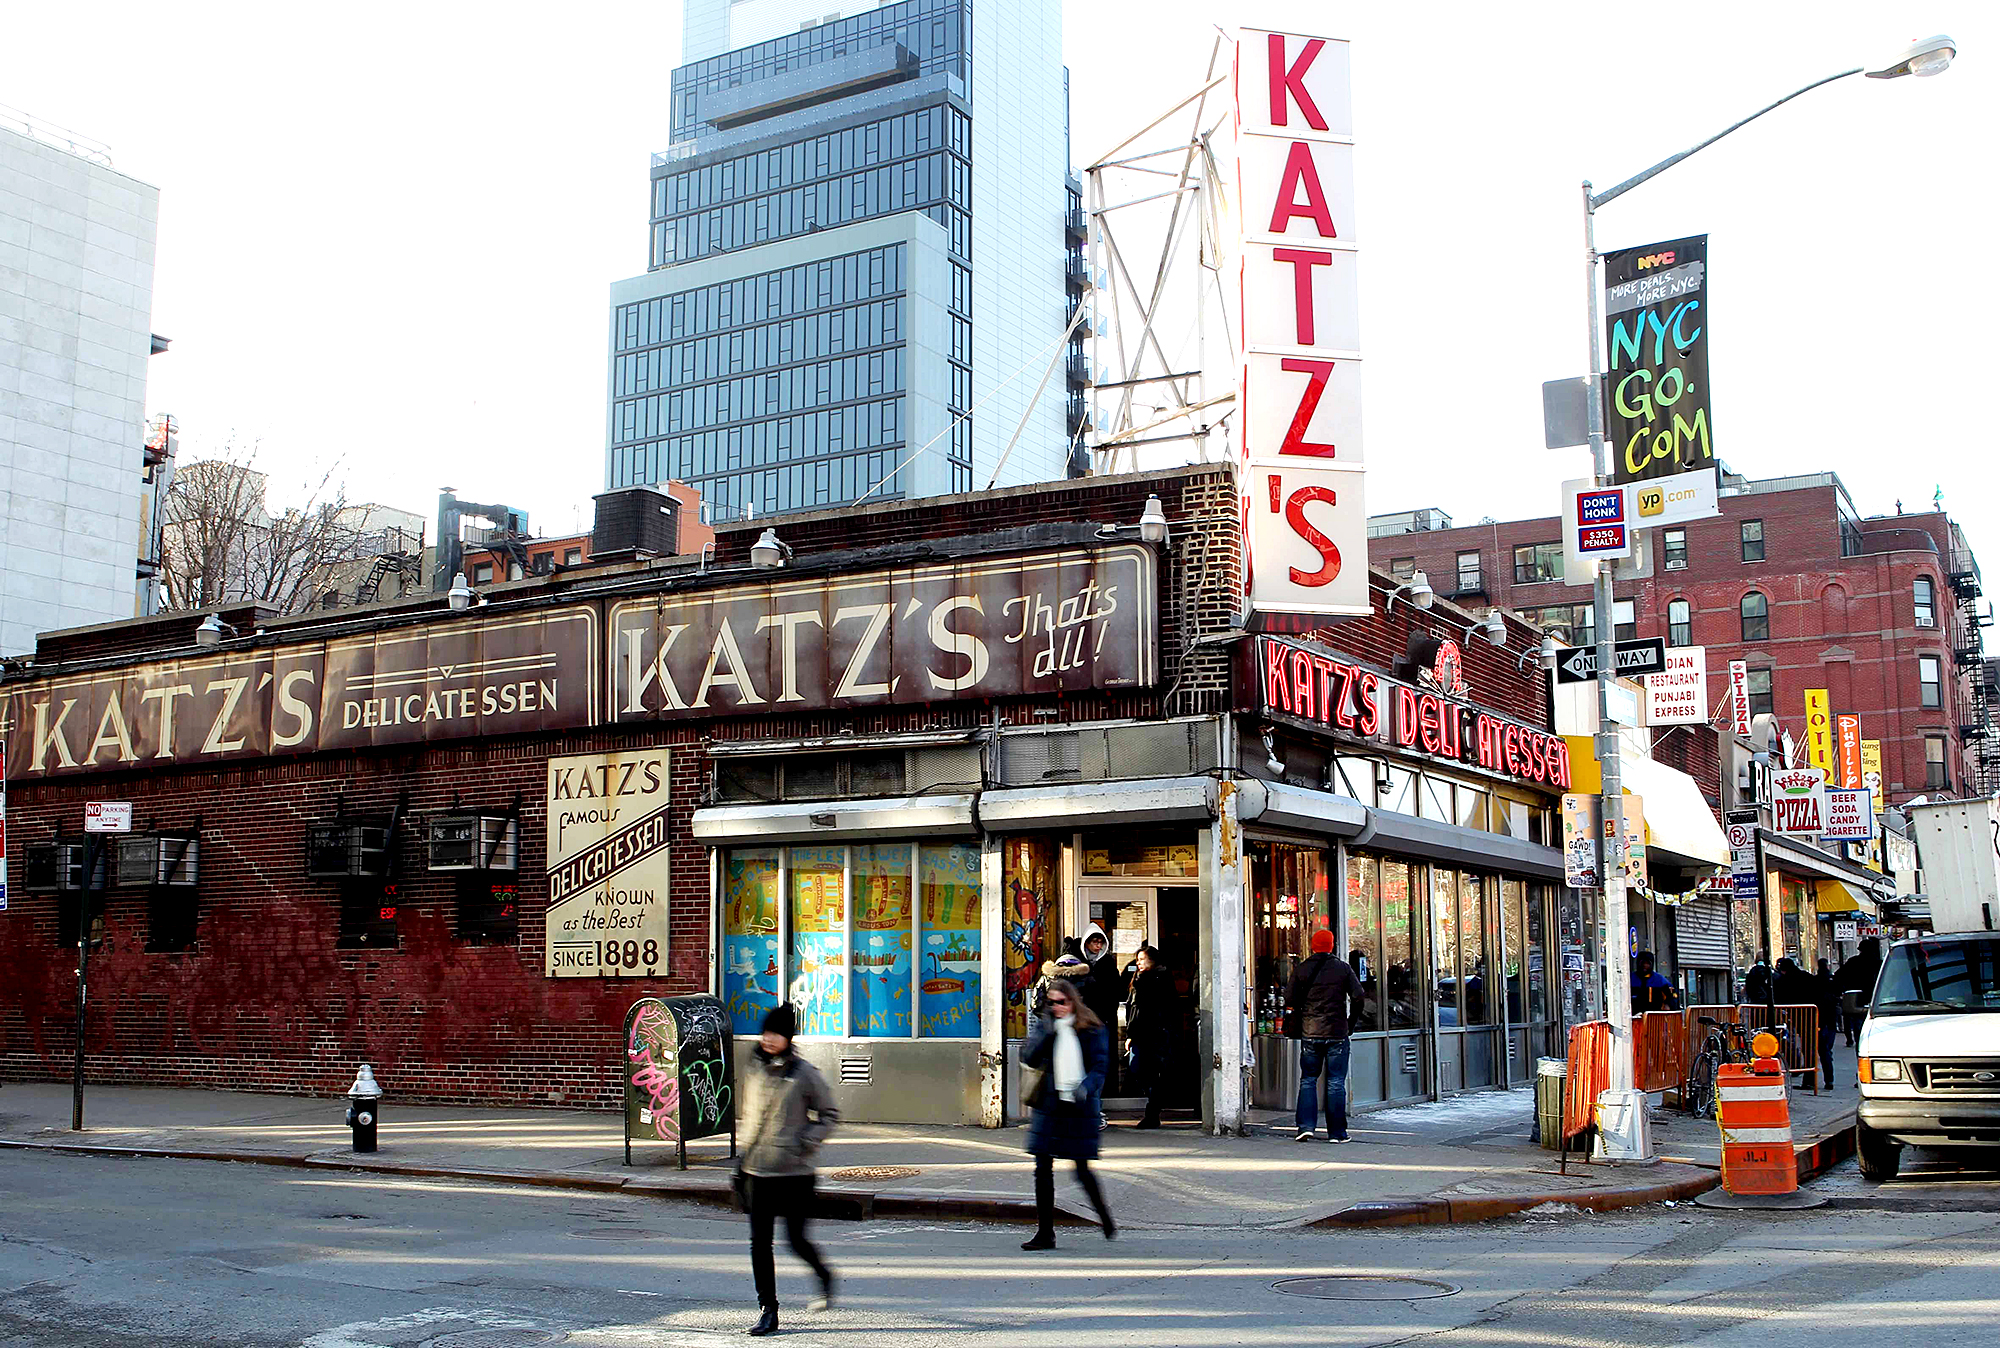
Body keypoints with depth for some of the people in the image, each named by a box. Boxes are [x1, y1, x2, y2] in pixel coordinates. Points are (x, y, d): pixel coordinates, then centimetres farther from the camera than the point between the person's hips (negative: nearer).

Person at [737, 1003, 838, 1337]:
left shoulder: (805, 1074, -6)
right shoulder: (757, 1070, 9)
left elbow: (828, 1114, 2)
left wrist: (805, 1143, -11)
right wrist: (744, 1155, 16)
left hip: (794, 1172, -5)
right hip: (757, 1171, 5)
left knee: (796, 1239, -1)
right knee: (759, 1243, 2)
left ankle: (825, 1276, 29)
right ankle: (768, 1311, 12)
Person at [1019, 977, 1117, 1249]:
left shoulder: (1093, 1029, 0)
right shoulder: (1045, 1025, 6)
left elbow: (1100, 1065, -4)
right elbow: (1030, 1058, -3)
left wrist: (1086, 1088, -21)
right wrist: (1046, 1032, -15)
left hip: (1079, 1105, -3)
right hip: (1048, 1103, 3)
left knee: (1083, 1170, 4)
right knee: (1043, 1170, 0)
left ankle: (1106, 1219, 29)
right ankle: (1044, 1233, 8)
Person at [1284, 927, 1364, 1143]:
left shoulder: (1301, 970, 3)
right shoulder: (1343, 968, 0)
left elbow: (1292, 1003, 2)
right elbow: (1357, 997, -4)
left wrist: (1293, 1031, 11)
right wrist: (1350, 1021, 9)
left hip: (1310, 1033, 1)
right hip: (1337, 1033, -1)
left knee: (1307, 1079, 10)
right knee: (1336, 1082, 3)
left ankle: (1305, 1126, -1)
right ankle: (1337, 1132, 4)